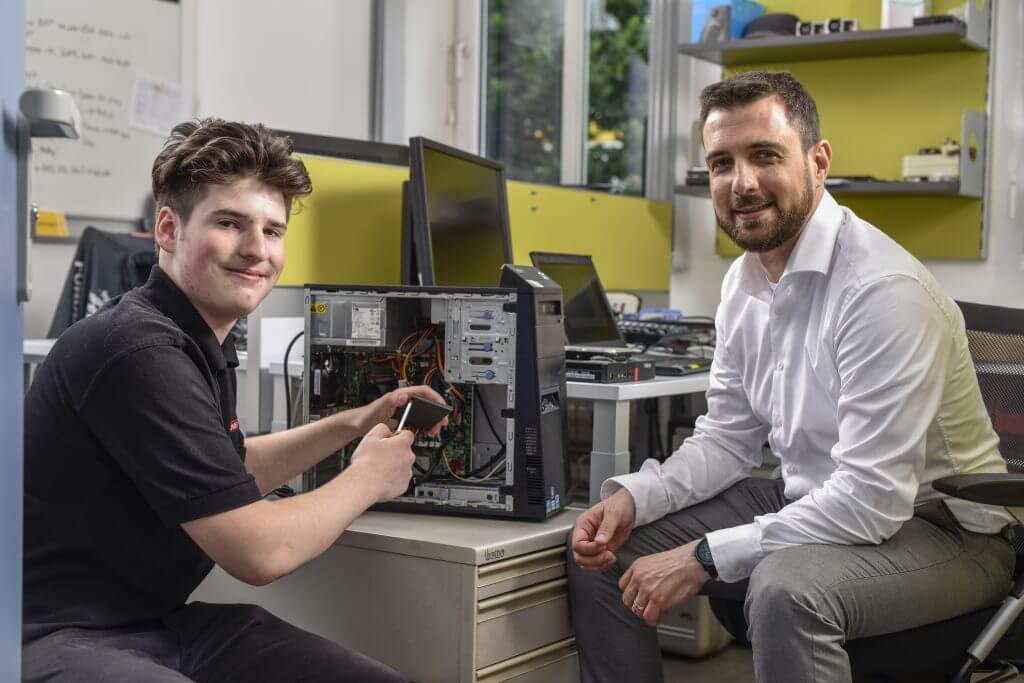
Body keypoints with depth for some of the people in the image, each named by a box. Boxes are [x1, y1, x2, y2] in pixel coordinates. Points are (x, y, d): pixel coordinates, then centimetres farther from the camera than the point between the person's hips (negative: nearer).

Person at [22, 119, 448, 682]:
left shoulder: (199, 341, 8)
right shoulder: (138, 351, -22)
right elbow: (260, 552, -21)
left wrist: (350, 425, 15)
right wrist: (367, 478, -4)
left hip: (158, 620, 9)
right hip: (58, 636, -9)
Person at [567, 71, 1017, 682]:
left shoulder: (883, 288, -26)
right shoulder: (745, 281, 2)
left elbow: (873, 500, -29)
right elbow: (729, 438, 9)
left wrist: (704, 557, -28)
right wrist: (634, 496, -10)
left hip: (939, 528, -8)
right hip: (809, 502, 8)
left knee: (786, 589, -38)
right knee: (604, 551, 0)